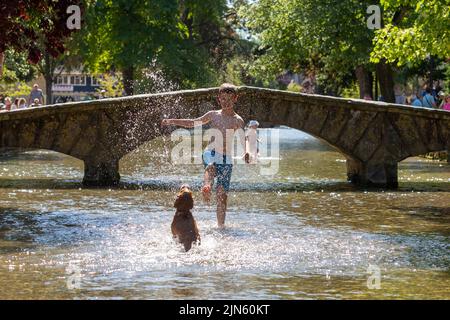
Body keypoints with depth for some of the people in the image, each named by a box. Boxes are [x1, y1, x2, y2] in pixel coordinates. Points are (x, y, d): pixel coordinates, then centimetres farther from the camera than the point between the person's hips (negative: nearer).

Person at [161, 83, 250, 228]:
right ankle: (206, 188, -65)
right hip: (210, 153, 0)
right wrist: (172, 121, 16)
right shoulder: (213, 115, 12)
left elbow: (243, 138, -8)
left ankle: (221, 225, 2)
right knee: (210, 167, -38)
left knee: (222, 194, -3)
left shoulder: (238, 121, 6)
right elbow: (193, 123, 20)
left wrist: (247, 152, -28)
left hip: (226, 159, 0)